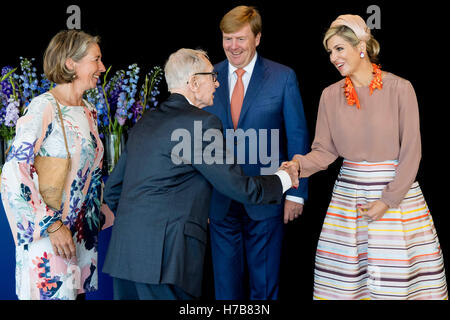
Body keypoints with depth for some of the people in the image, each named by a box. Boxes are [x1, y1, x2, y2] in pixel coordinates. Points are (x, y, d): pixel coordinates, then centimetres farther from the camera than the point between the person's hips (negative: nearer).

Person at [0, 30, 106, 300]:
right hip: (47, 237, -7)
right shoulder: (44, 108, -14)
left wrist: (97, 217, 16)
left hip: (82, 234, 7)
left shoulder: (89, 111, 10)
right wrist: (52, 225, -19)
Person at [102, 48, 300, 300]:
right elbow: (239, 187, -5)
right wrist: (285, 178, 12)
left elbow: (113, 191, 21)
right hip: (163, 258, -8)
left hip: (122, 252, 8)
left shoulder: (144, 122, 17)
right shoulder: (202, 123, -8)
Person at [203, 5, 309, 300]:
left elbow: (298, 138, 0)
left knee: (264, 286, 8)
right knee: (226, 285, 10)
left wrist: (296, 193, -5)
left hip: (266, 201, -2)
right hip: (220, 202, 3)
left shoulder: (283, 78, -2)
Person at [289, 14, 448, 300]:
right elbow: (325, 150, 5)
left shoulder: (399, 88, -6)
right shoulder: (330, 95, 5)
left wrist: (388, 200, -13)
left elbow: (411, 152, -7)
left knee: (399, 275, -2)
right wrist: (301, 164, -16)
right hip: (349, 194, 3)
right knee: (344, 278, 2)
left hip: (399, 190, -3)